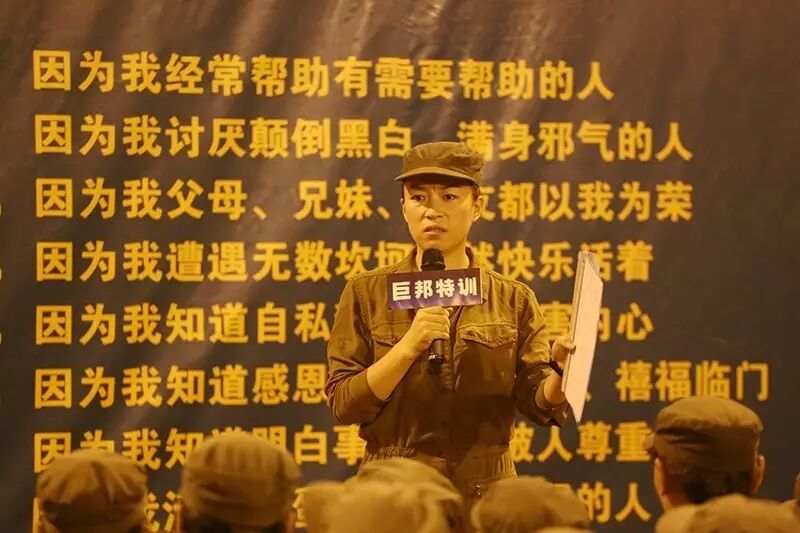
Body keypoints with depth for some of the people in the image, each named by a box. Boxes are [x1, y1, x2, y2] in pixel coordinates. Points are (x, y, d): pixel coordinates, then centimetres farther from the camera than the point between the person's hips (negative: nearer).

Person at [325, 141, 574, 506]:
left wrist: (560, 374, -24)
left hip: (485, 491, 1)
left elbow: (538, 403, -2)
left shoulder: (513, 300, 3)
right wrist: (407, 348, -19)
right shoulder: (366, 294, 0)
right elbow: (343, 404, -6)